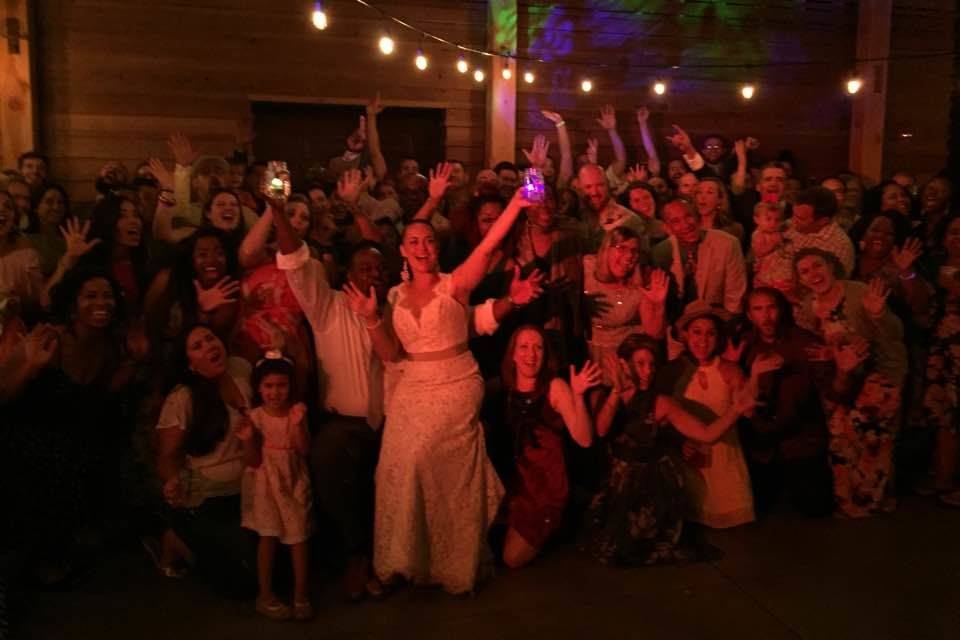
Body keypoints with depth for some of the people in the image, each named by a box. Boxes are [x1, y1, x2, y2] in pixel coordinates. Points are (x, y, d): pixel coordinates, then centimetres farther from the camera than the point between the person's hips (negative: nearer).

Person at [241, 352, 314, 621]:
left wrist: (298, 425, -22)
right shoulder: (255, 416, -8)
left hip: (294, 479, 2)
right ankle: (265, 594, 11)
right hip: (266, 480, -2)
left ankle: (300, 593, 14)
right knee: (269, 535, -4)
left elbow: (304, 450, -9)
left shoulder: (296, 412, -3)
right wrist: (248, 441, -26)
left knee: (299, 535, 1)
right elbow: (254, 460, -7)